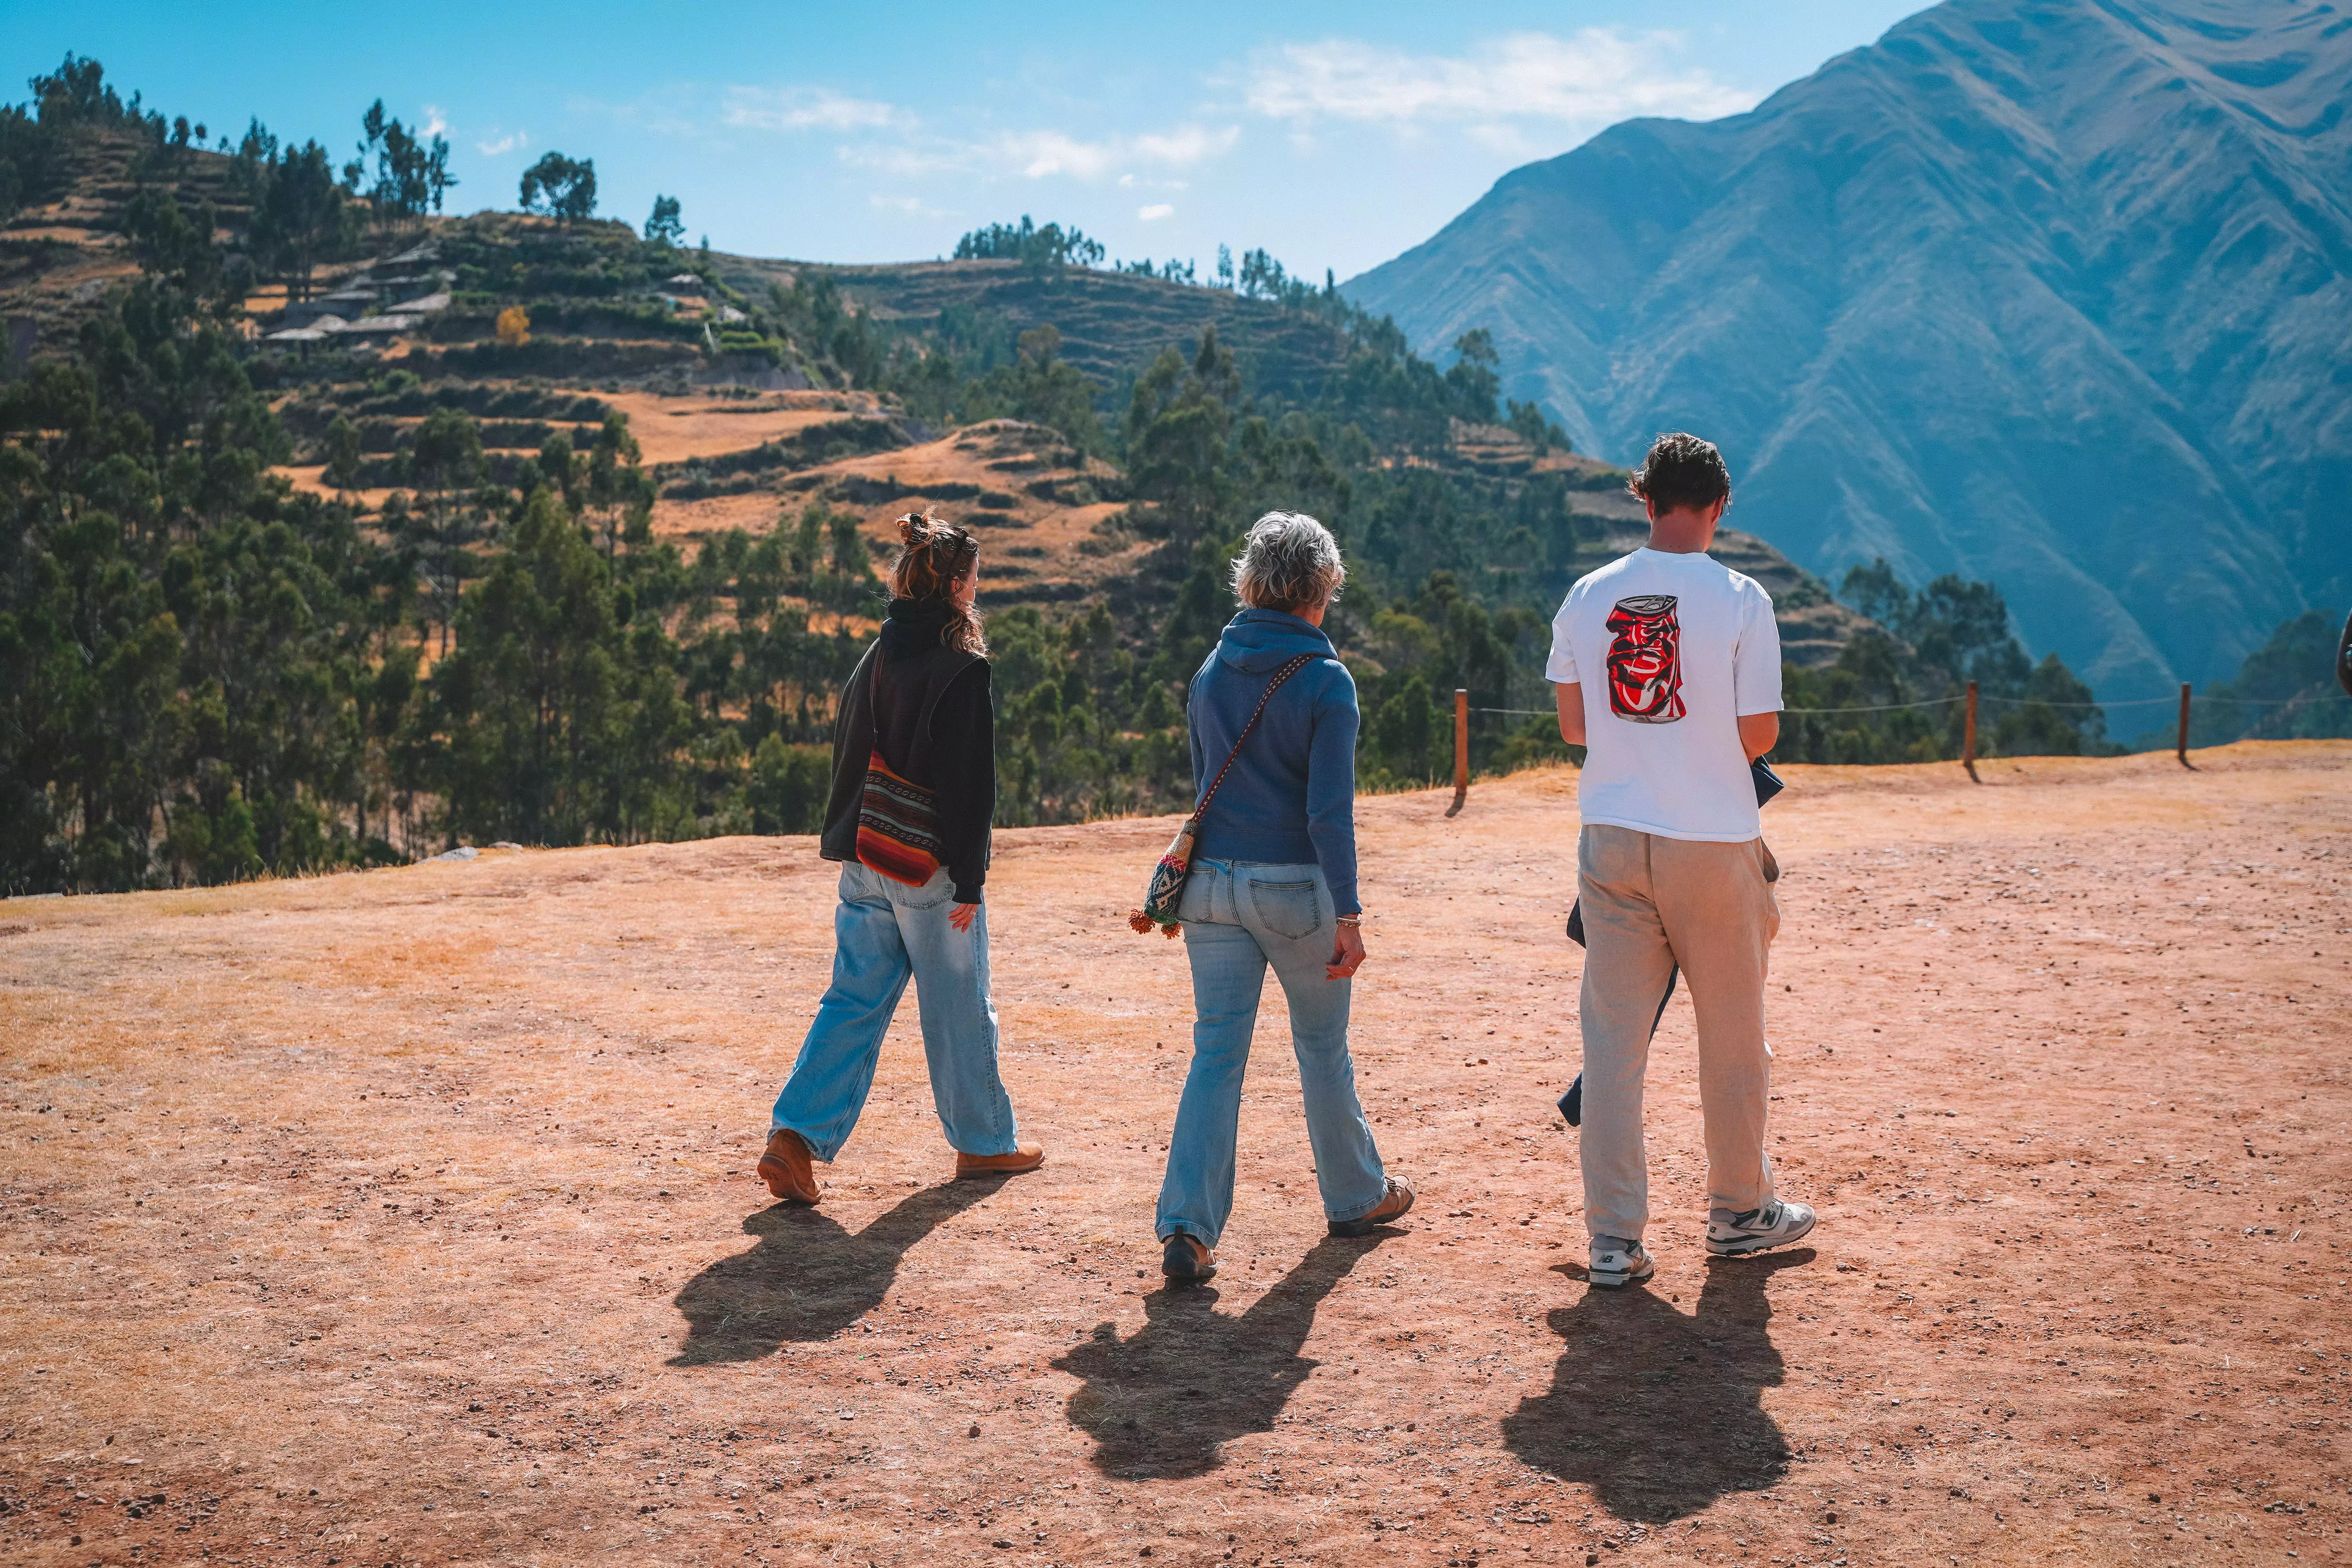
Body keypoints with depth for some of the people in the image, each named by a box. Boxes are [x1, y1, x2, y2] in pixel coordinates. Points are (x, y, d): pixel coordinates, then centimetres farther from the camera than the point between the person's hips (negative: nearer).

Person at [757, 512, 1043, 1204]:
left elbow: (847, 755, 14)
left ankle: (796, 1134, -4)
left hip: (866, 861, 7)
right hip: (929, 864, -7)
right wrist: (969, 881, -13)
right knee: (959, 1007, 8)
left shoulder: (876, 657, 9)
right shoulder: (961, 668, -14)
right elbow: (971, 783, -16)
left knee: (855, 1000, 8)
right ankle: (982, 1141, 23)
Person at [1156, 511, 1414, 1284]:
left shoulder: (1213, 670, 6)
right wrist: (1347, 915, -14)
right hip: (1295, 887, -4)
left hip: (1213, 885, 4)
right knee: (1323, 1048, 14)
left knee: (1216, 1052, 4)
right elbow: (1329, 808, -16)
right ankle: (1356, 1195, 32)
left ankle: (1188, 1226, -7)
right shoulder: (1325, 680, -11)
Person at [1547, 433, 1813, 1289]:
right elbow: (1759, 736, -7)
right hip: (1713, 841, -3)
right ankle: (1739, 1213, 28)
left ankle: (1614, 1240, 5)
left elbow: (1573, 726, 8)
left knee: (1612, 1037, 5)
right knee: (1732, 1038, 14)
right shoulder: (1739, 599, -8)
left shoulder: (1589, 596, 2)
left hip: (1612, 839, 3)